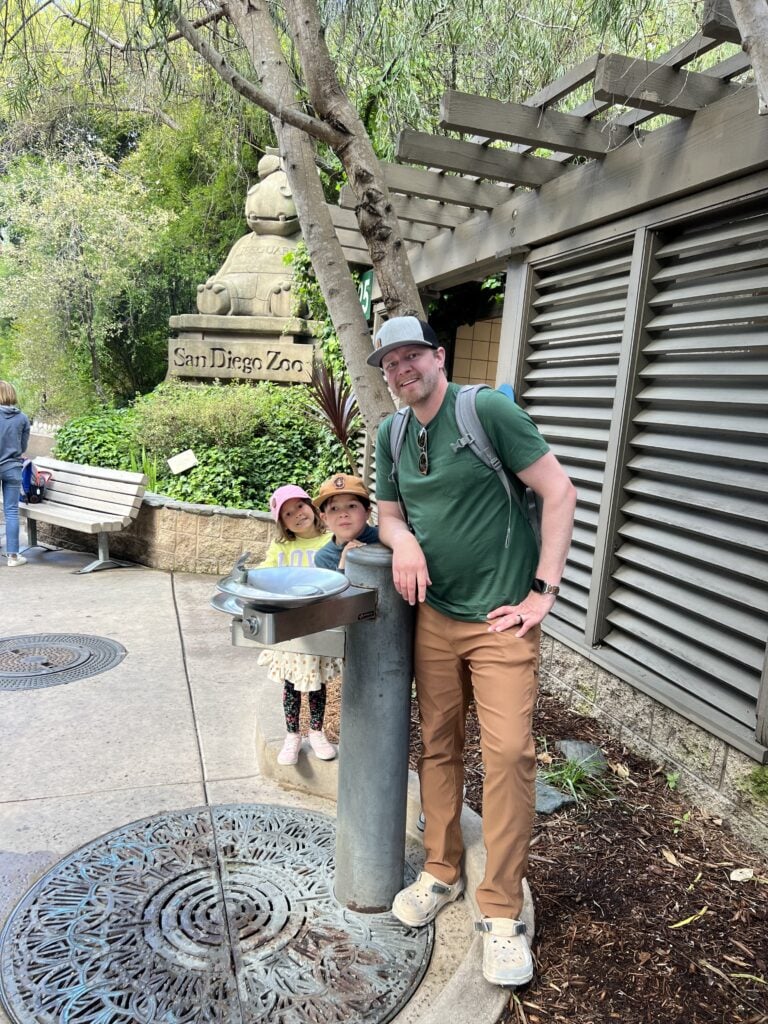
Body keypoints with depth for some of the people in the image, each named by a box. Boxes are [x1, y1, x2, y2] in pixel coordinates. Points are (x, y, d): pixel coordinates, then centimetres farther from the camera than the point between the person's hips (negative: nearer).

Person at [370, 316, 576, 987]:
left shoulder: (488, 410, -11)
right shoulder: (392, 436, 8)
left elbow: (559, 493, -11)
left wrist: (545, 590, -13)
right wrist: (402, 539, -8)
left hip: (500, 617, -5)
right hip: (433, 615, 6)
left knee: (509, 752, -6)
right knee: (438, 747, 13)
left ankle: (502, 912, 12)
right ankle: (442, 873, 33)